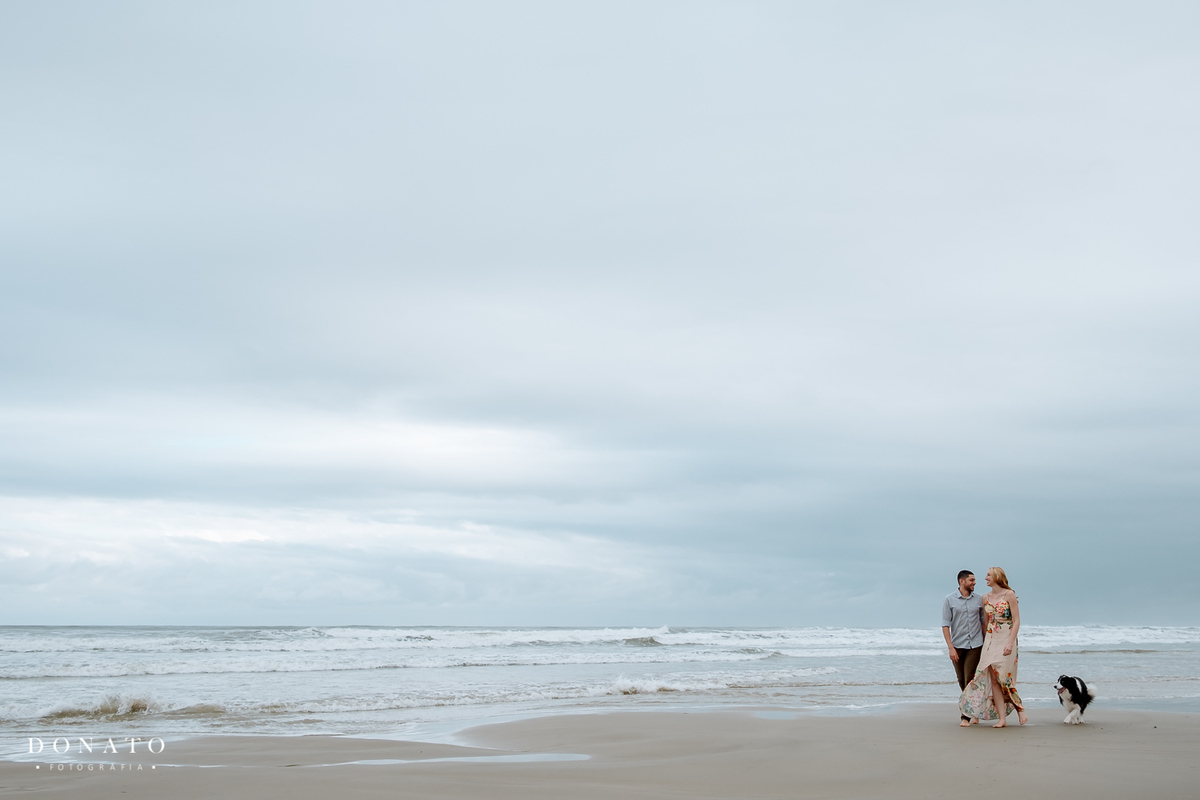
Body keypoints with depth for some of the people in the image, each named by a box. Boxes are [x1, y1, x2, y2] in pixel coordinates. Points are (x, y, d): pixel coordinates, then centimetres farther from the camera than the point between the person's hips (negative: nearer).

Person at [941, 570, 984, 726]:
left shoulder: (978, 600, 5)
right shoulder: (949, 600, -2)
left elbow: (983, 622, 13)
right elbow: (945, 625, -5)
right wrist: (951, 648, -11)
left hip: (975, 645, 0)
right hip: (957, 646, 0)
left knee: (970, 680, -9)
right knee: (962, 681, 8)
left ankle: (966, 716, -5)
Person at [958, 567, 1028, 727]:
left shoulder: (1009, 594, -5)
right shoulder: (986, 598, 12)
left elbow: (1017, 620, -8)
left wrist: (1010, 643, -17)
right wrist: (982, 643, 15)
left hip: (1006, 640, -5)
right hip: (990, 640, 5)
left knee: (1003, 678, -8)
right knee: (993, 679, -3)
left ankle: (1020, 710, 13)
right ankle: (1002, 719, -3)